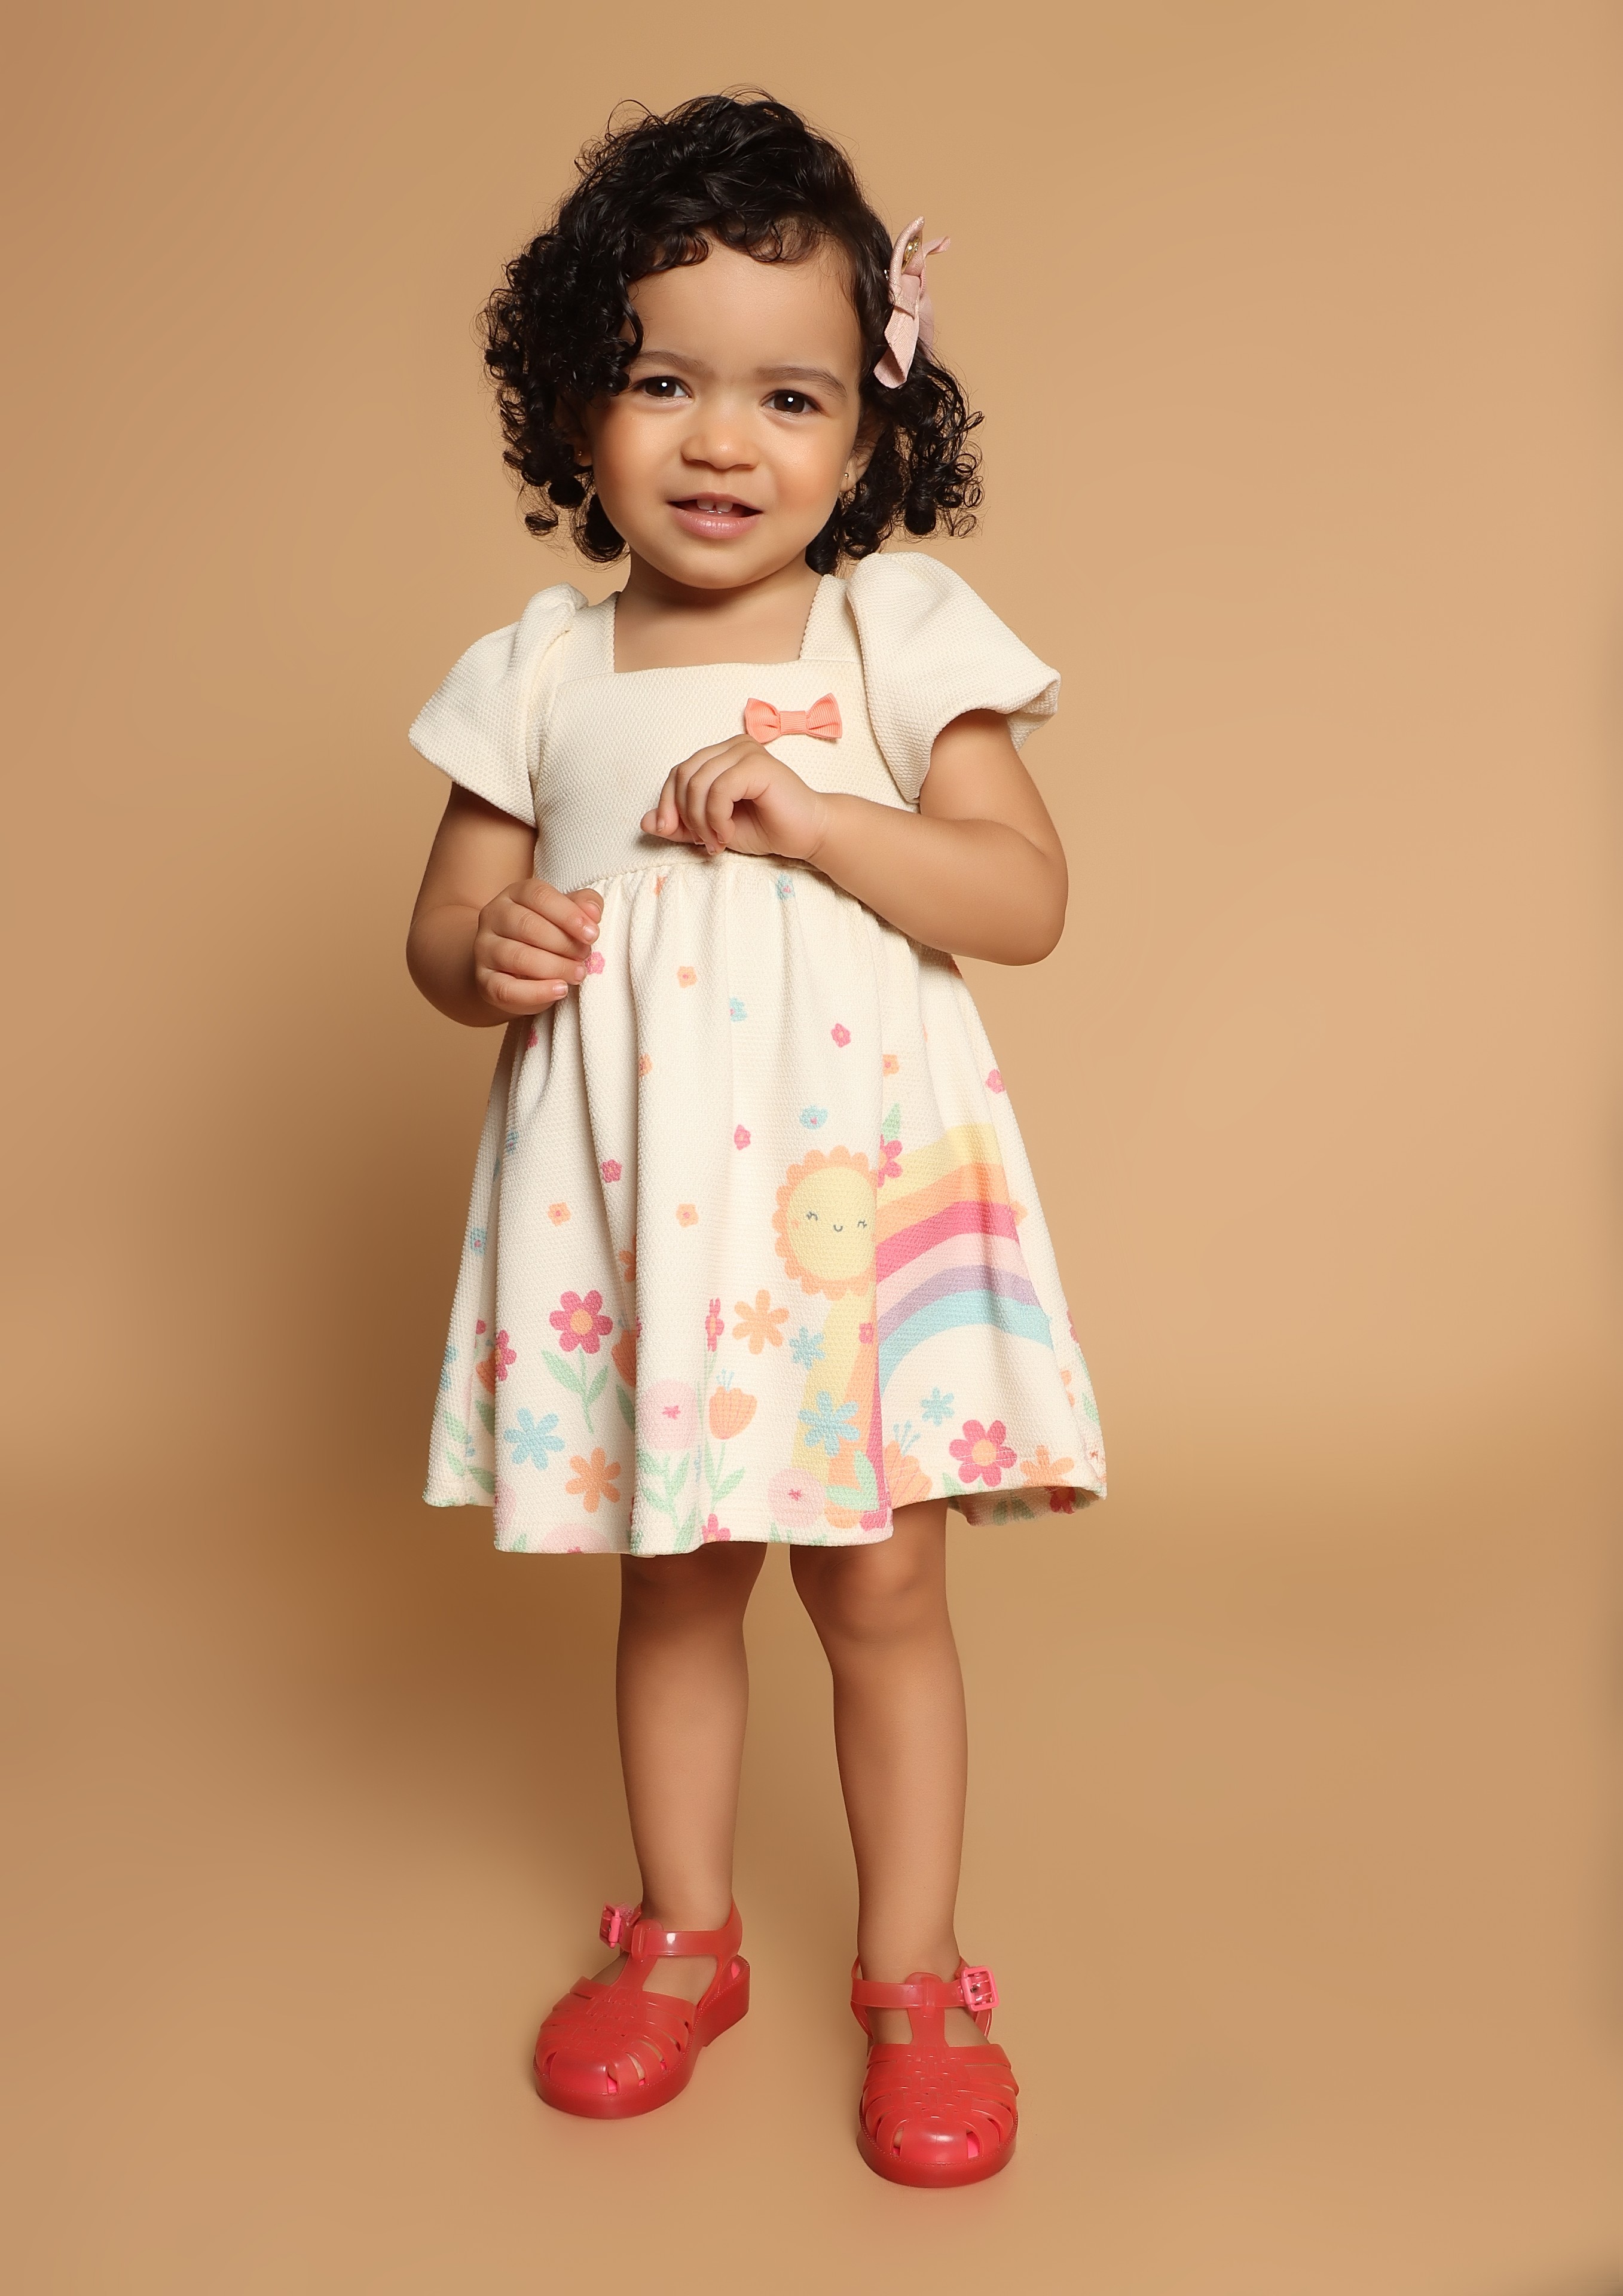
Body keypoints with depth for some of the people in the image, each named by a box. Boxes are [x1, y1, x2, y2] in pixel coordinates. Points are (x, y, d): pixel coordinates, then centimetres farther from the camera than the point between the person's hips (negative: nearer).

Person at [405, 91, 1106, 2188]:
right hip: (631, 1187, 2)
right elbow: (447, 920, 9)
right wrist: (487, 955, -14)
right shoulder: (542, 671, 5)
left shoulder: (901, 635, -1)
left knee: (881, 1583, 5)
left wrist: (815, 817, -19)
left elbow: (1026, 900, -6)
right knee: (669, 1577, 15)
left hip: (856, 1173, -2)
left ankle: (913, 1975, 26)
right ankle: (682, 1935, 36)